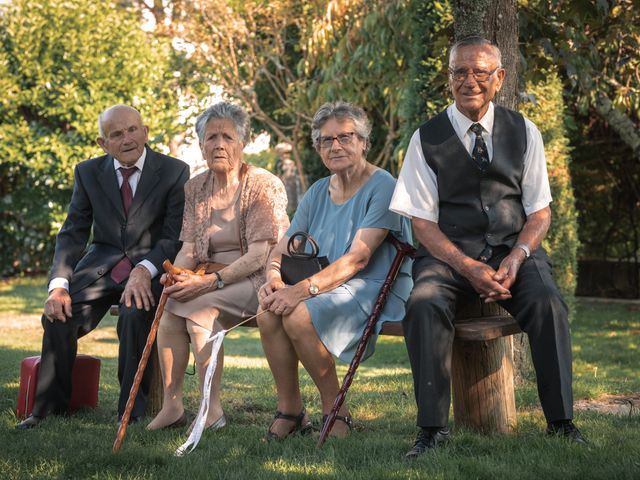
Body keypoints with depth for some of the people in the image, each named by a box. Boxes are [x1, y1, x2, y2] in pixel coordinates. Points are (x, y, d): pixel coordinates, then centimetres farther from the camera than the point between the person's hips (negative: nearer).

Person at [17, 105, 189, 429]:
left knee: (135, 314, -34)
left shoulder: (174, 172, -4)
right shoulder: (89, 173, 5)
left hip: (151, 269, -3)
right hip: (101, 265, 3)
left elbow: (175, 237, -9)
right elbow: (72, 234, 3)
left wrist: (144, 271, -28)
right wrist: (58, 285, -14)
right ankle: (50, 407, -6)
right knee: (59, 314, -22)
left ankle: (132, 411, -18)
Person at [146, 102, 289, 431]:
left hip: (256, 279, -5)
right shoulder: (195, 188, 10)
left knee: (200, 306, -31)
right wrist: (178, 275, -17)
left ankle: (212, 410, -26)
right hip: (211, 278, 5)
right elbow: (189, 248, 6)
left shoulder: (264, 185, -8)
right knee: (171, 305, -24)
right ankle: (171, 405, -23)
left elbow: (260, 255, -16)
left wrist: (214, 281, -27)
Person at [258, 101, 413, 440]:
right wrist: (274, 280, -12)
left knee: (299, 316, -30)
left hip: (377, 290, -7)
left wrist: (304, 289, -28)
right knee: (268, 311, -21)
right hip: (327, 288, 7)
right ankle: (289, 409, -9)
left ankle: (336, 410, -14)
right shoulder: (318, 192, 14)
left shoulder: (382, 187, -9)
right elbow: (281, 249, 12)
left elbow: (358, 258, -19)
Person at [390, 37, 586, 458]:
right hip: (449, 252, -1)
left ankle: (561, 421, -21)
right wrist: (468, 268, -17)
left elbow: (540, 212, 7)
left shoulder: (523, 132, 7)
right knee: (424, 304, -32)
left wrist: (516, 257, -13)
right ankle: (433, 429, -25)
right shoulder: (428, 138, 2)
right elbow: (423, 221, -2)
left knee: (547, 301, -30)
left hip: (513, 251, 1)